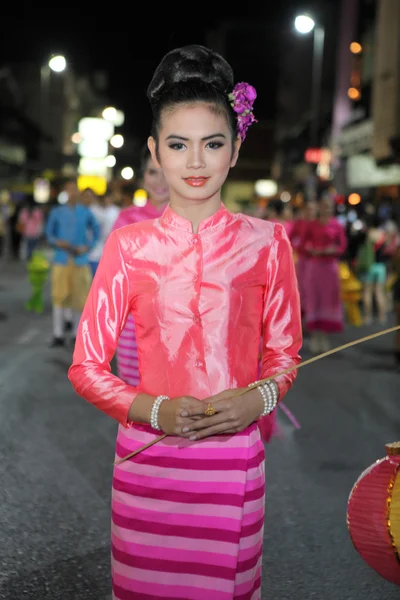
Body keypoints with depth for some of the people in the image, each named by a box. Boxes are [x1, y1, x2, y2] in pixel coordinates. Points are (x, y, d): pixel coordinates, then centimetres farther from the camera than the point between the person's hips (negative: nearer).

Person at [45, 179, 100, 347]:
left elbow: (95, 231, 13)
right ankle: (58, 335, 3)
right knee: (59, 296, -2)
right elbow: (49, 234, 9)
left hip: (80, 260, 0)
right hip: (61, 260, 0)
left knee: (79, 298, 2)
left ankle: (77, 334, 13)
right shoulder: (56, 212, 4)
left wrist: (87, 247, -2)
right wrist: (58, 242, -11)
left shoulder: (86, 212, 4)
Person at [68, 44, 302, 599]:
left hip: (235, 463, 0)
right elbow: (86, 367, 1)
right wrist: (154, 410, -15)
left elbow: (284, 355, 9)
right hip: (147, 457, 0)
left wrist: (259, 398, -12)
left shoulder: (266, 242, 0)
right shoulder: (128, 245, -2)